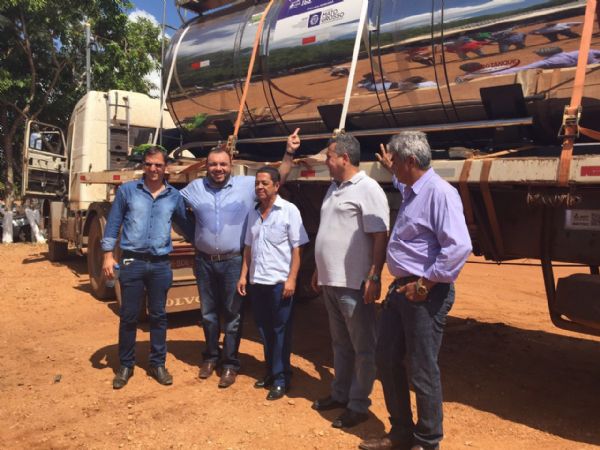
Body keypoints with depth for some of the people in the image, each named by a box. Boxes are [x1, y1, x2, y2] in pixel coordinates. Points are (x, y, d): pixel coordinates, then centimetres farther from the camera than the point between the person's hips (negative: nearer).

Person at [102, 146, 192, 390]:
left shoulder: (174, 196, 6)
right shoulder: (127, 190, 1)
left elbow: (186, 226, 15)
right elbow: (113, 223, 3)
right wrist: (108, 255, -4)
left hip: (161, 264, 2)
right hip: (132, 262, -1)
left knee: (158, 316, 10)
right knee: (128, 316, 7)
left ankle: (158, 364, 25)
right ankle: (125, 365, 24)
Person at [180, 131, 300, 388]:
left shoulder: (247, 184, -4)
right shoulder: (195, 187, 4)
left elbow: (277, 179, -1)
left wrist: (289, 153, -11)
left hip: (233, 262, -3)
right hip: (204, 261, 3)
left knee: (232, 314, 6)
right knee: (208, 313, 16)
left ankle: (230, 364, 20)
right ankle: (210, 356, 35)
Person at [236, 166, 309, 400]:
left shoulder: (289, 210, -7)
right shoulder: (253, 212, 10)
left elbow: (296, 248, -9)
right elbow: (248, 247, 15)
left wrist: (291, 279, -15)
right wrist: (243, 275, 9)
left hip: (279, 281, -6)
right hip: (256, 281, 6)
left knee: (280, 330, 3)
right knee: (264, 329, 14)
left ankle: (281, 378, 14)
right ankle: (271, 371, 29)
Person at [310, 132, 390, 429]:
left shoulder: (367, 189, -12)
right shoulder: (334, 189, 15)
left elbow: (380, 236, -18)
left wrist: (374, 277, -22)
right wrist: (319, 271, 22)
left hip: (354, 284, -9)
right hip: (330, 282, 9)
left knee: (362, 347, 6)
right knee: (340, 343, 20)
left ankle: (358, 405, 17)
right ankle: (340, 394, 34)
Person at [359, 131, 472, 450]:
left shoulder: (439, 193, -17)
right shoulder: (410, 191, 13)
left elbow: (459, 247, -26)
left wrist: (425, 284, -21)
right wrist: (391, 170, 49)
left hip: (426, 295, -10)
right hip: (401, 289, 10)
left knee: (422, 372, 3)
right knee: (387, 361, 15)